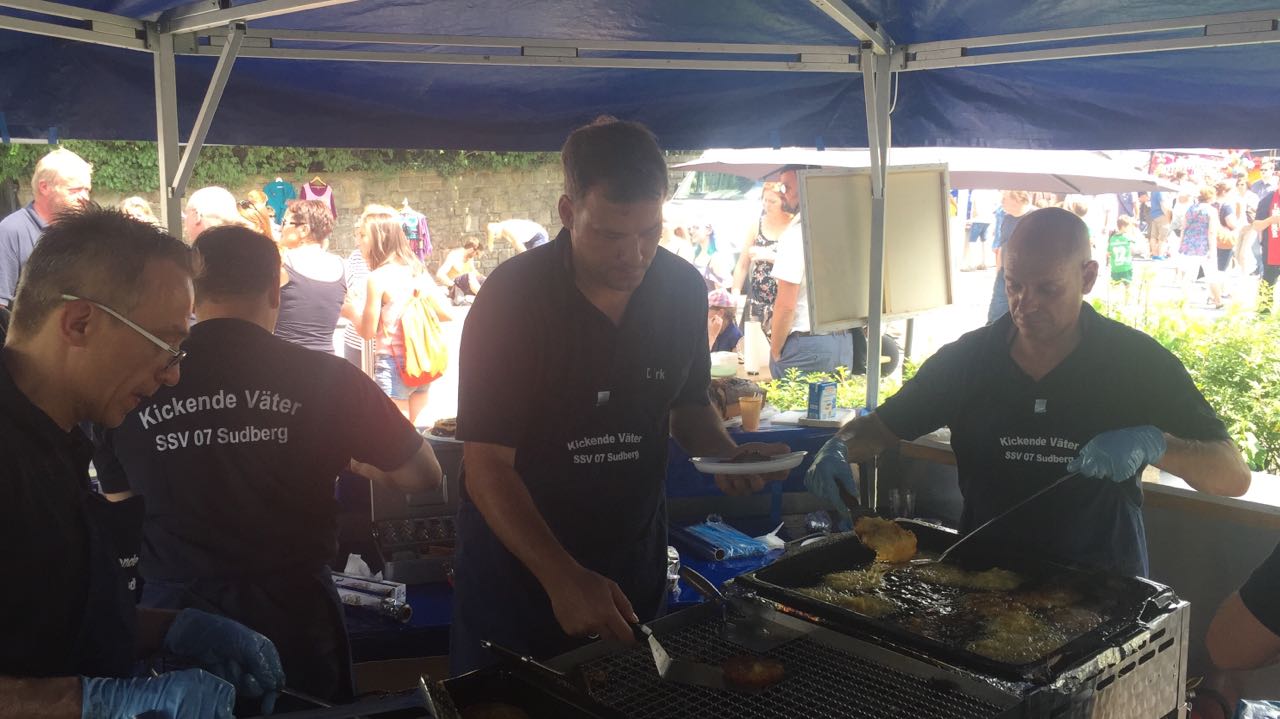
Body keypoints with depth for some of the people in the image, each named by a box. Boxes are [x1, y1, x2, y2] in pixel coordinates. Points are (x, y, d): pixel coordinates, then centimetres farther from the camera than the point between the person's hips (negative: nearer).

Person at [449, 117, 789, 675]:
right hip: (518, 568, -3)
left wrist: (724, 454, -12)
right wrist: (562, 578, -34)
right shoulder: (512, 297, -22)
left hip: (633, 567, 4)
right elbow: (487, 467, -22)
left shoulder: (683, 289, -8)